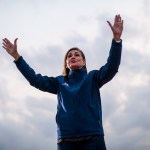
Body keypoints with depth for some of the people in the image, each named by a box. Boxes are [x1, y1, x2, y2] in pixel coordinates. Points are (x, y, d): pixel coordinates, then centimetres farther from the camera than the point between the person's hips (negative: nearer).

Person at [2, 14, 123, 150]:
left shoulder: (92, 78, 13)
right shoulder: (59, 82, 19)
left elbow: (111, 67, -2)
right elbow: (35, 79, 14)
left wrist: (116, 38, -14)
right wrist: (16, 56, 8)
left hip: (92, 136, -2)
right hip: (66, 138, 2)